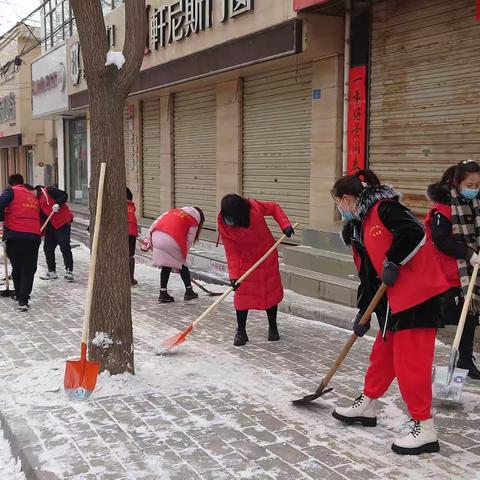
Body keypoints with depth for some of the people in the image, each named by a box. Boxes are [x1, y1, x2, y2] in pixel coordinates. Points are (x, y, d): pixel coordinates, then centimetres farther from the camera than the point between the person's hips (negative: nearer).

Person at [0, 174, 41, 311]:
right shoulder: (33, 196, 24)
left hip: (14, 235, -2)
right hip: (33, 236, 3)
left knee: (16, 267, 17)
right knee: (28, 269, 6)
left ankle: (19, 295, 29)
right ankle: (23, 300, -5)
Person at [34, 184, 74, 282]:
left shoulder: (47, 190, -7)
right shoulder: (37, 202, 14)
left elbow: (64, 195, -12)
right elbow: (41, 218, 12)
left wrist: (58, 204, -27)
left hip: (63, 222, -9)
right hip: (50, 225, 9)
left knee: (65, 247, -9)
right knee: (48, 248, 9)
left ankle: (69, 271, -4)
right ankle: (52, 272, 21)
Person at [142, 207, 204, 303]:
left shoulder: (175, 211, 28)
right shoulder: (193, 222, 14)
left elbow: (156, 222, 21)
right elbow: (188, 242, 8)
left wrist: (148, 241, 21)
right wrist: (182, 256, 17)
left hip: (156, 236, 5)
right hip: (172, 241, -5)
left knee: (166, 266, 17)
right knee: (182, 265, 16)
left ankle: (163, 294, 15)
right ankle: (189, 291, 27)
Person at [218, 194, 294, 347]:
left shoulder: (254, 207, -26)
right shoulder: (223, 224, -24)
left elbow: (274, 208, -7)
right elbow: (231, 252, -20)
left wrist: (285, 224, -20)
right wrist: (234, 275, -27)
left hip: (267, 256, 1)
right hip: (245, 260, 0)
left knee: (271, 290, 9)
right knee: (242, 294, -5)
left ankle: (273, 327, 26)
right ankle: (241, 331, 10)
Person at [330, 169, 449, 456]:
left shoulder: (383, 209, -12)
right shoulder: (358, 228, 16)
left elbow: (415, 233, -27)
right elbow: (367, 273, 17)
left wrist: (392, 262, -21)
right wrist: (363, 314, 16)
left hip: (419, 294, -9)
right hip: (395, 298, 10)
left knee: (410, 361, -6)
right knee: (383, 353, 19)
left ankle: (425, 429, 4)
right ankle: (367, 405, 35)